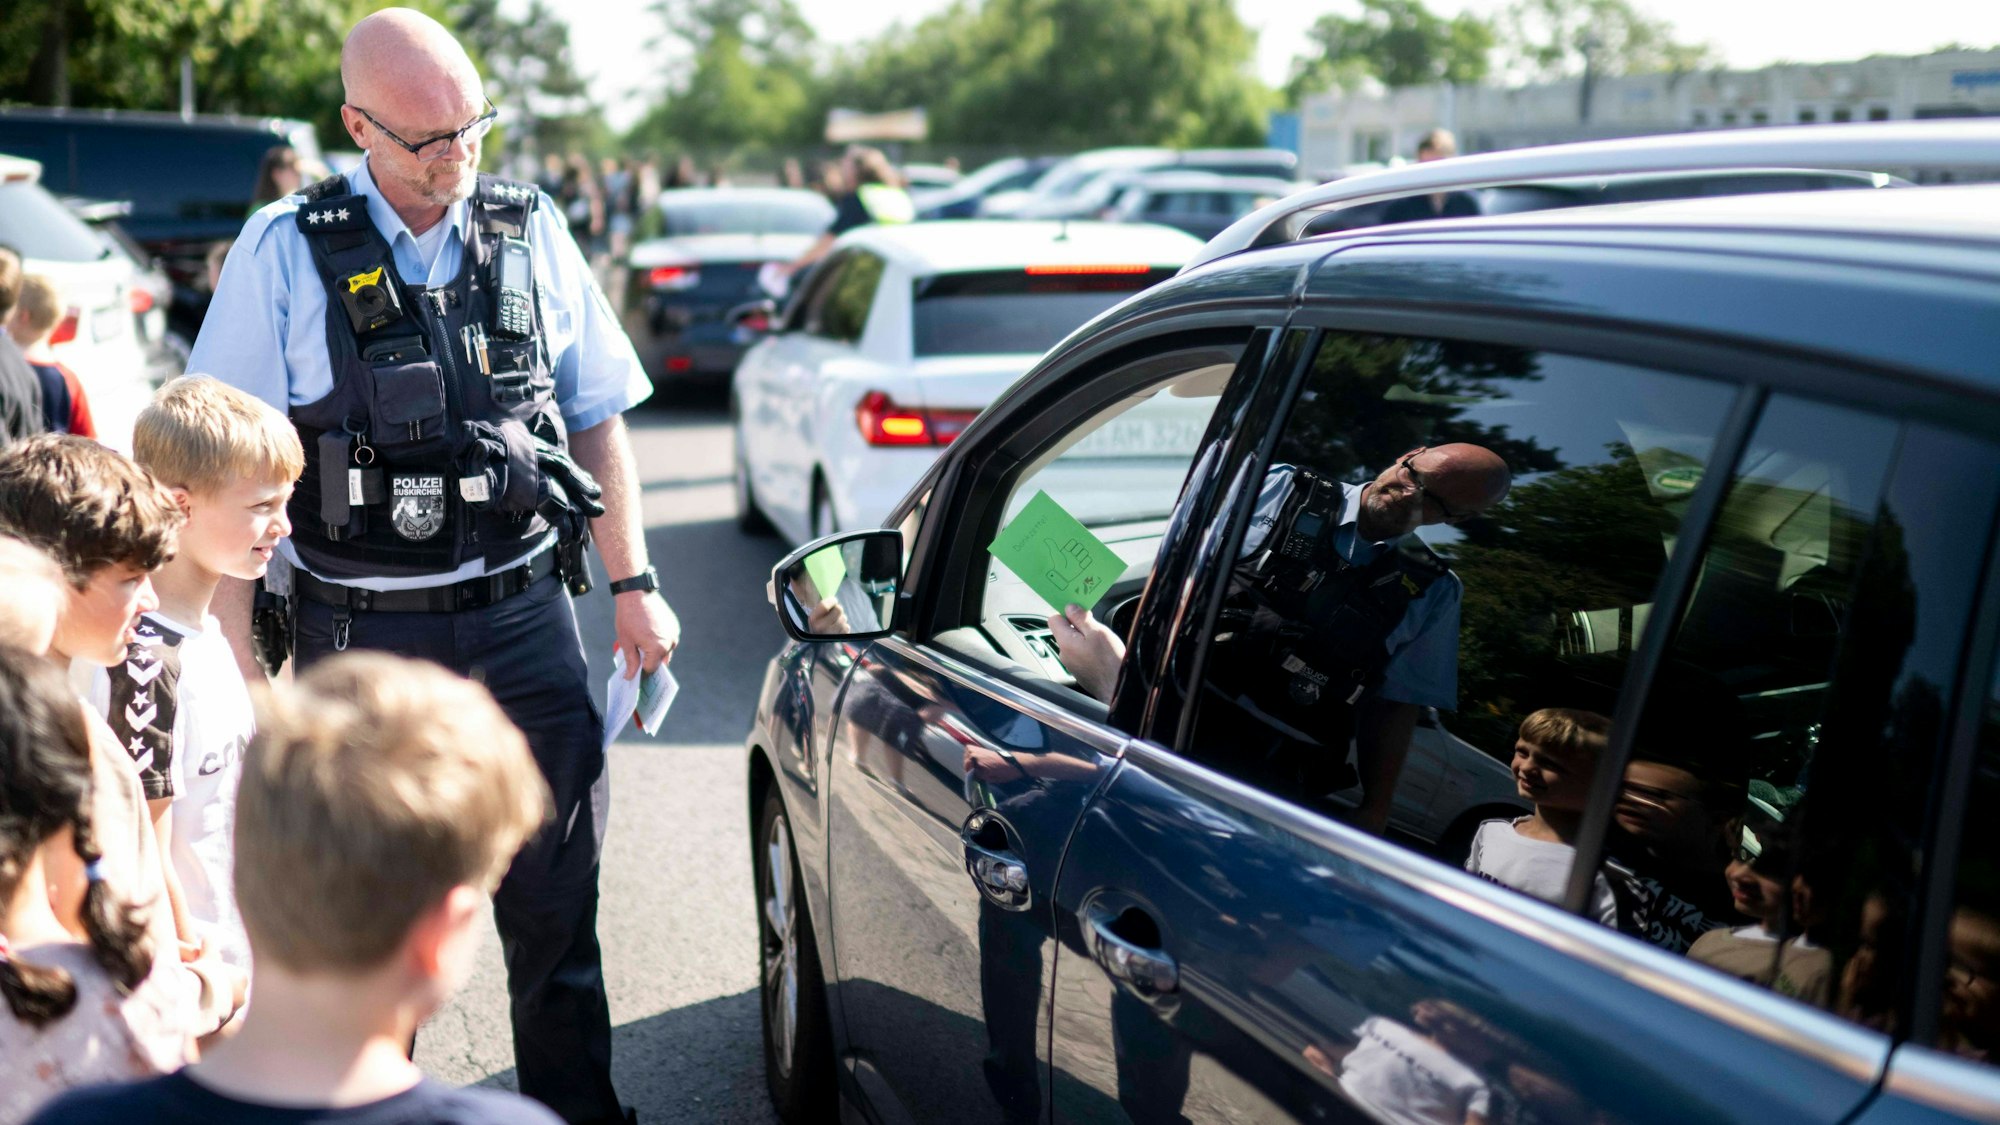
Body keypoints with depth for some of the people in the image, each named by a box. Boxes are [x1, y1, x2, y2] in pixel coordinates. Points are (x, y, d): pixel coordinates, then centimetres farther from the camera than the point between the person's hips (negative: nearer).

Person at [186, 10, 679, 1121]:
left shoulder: (528, 229, 4)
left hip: (519, 615, 2)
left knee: (555, 884, 9)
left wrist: (632, 584, 9)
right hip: (357, 631, -2)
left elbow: (597, 420, 12)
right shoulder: (284, 251, -4)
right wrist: (234, 656, -8)